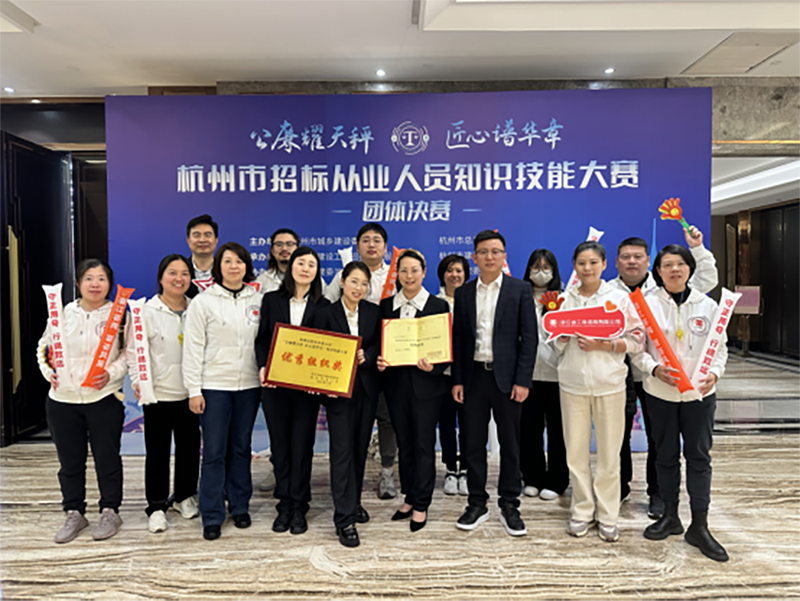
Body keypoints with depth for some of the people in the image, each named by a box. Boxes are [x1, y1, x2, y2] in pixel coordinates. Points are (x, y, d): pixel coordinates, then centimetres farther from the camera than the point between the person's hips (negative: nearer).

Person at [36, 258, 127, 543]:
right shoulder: (63, 313, 4)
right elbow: (43, 347, 15)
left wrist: (112, 373, -14)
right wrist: (48, 371, -1)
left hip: (105, 399, -2)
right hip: (62, 400, 3)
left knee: (107, 458, 7)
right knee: (70, 461, 13)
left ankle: (110, 512, 24)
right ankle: (74, 513, 30)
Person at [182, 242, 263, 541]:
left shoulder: (258, 300, 6)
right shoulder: (203, 301, -3)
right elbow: (193, 348, -4)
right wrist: (193, 389, -8)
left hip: (248, 385, 3)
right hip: (214, 386, -3)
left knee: (241, 448, 13)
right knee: (214, 451, 2)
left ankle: (240, 506, 28)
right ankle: (212, 516, 15)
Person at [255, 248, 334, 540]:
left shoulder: (323, 306, 3)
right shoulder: (272, 300, 7)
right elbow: (261, 339, 6)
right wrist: (262, 367, -10)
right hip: (274, 384, 1)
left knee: (302, 445, 4)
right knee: (280, 445, 10)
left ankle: (299, 508, 19)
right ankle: (284, 505, 24)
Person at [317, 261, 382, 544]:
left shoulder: (373, 312, 5)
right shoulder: (328, 312, -4)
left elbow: (379, 345, 4)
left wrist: (364, 357, -15)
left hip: (367, 386, 3)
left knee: (361, 446, 12)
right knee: (342, 448, -4)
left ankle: (355, 501, 29)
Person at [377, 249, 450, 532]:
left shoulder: (438, 305, -2)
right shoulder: (386, 305, 6)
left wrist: (433, 367, -21)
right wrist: (379, 361, -10)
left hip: (426, 385, -3)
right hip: (396, 383, 3)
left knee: (424, 444, 4)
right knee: (404, 443, 13)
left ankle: (421, 505, 17)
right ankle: (409, 498, 29)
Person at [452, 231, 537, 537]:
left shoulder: (521, 290, 0)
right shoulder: (464, 293, 8)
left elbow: (529, 337, -4)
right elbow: (458, 338, 9)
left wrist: (522, 380, -10)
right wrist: (457, 380, 3)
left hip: (507, 377, -2)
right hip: (474, 376, 2)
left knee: (510, 444, 7)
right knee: (473, 443, 8)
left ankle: (509, 506, 22)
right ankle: (477, 504, 23)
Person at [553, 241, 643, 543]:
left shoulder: (619, 298, 1)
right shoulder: (565, 299, 8)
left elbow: (635, 342, -1)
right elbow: (556, 345, 12)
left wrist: (601, 345, -14)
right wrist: (565, 335, -9)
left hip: (609, 383, -2)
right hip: (573, 383, 2)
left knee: (609, 454, 4)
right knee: (575, 451, 6)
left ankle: (608, 516, 20)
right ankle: (582, 511, 23)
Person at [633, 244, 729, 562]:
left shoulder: (708, 305, 0)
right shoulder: (646, 304, -4)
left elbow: (720, 346, 6)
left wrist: (715, 372, -12)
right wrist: (654, 368, -20)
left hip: (699, 393, 1)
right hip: (660, 393, 0)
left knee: (699, 456, 5)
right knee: (666, 454, 12)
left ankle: (699, 526, 17)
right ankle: (670, 516, 28)